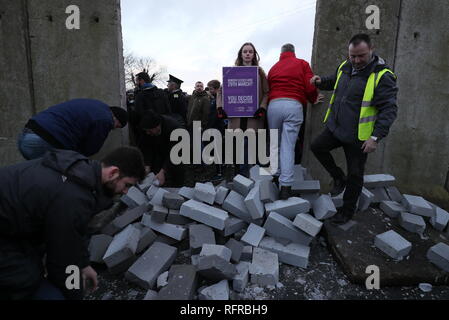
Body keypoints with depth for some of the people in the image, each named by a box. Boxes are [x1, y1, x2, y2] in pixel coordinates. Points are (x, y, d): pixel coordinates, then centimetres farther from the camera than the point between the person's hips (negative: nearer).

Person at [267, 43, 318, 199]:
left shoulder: (274, 68, 20)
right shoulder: (302, 64, 12)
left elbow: (268, 89, 13)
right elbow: (311, 88, 4)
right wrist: (313, 100, 22)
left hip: (274, 104, 2)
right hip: (294, 106, -2)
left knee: (275, 144, 15)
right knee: (288, 147, -5)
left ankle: (276, 174, 22)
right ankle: (285, 186, -8)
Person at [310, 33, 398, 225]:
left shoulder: (382, 76, -16)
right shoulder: (345, 67, 5)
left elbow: (389, 109, -18)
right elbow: (334, 82, 26)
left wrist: (376, 137, -26)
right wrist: (321, 82, 3)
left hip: (358, 135, -6)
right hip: (335, 128, 6)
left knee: (355, 174, 5)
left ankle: (347, 210, 25)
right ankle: (339, 179, 25)